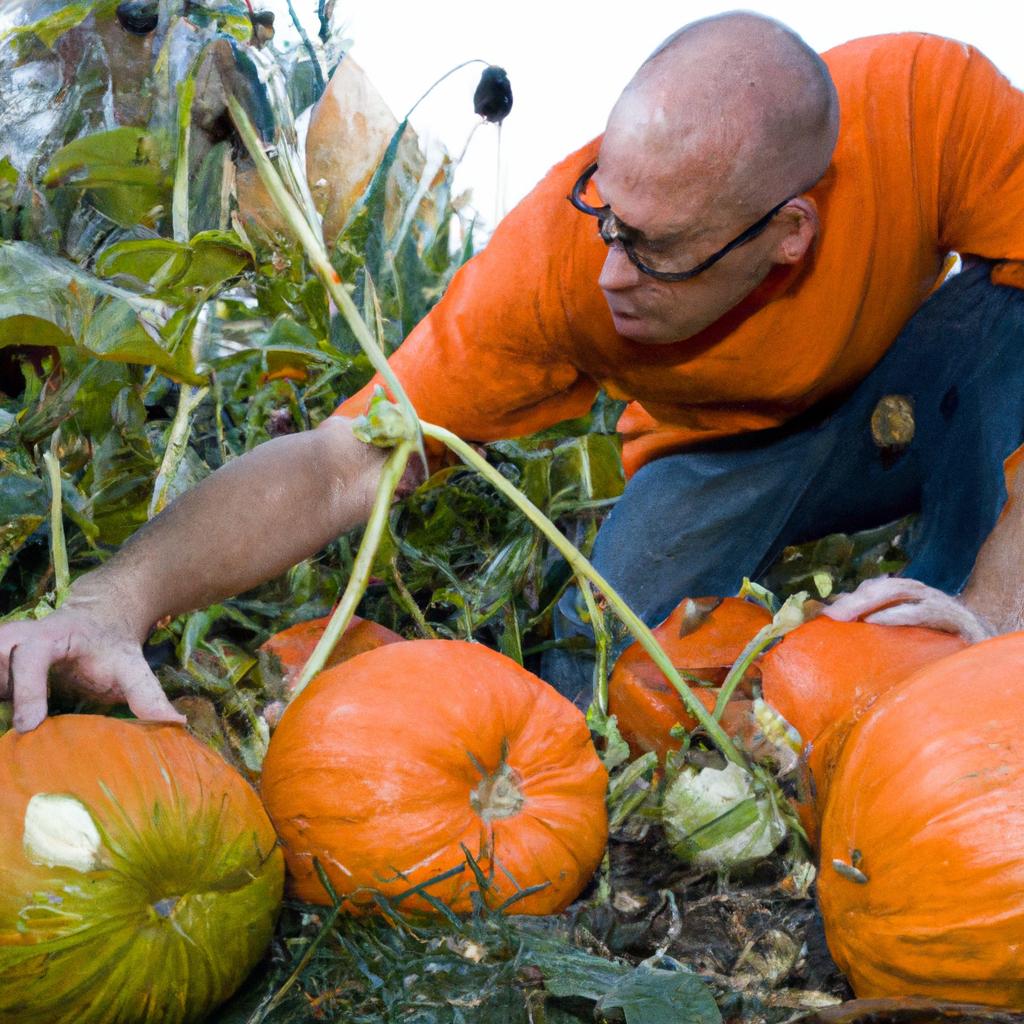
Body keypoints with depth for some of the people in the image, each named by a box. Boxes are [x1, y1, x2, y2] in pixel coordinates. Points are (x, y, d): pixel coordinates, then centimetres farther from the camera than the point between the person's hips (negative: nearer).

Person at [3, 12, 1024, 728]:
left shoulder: (932, 102, -34)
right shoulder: (555, 256, -34)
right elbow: (338, 463, -35)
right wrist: (115, 598, -51)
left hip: (917, 408, 1)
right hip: (725, 451, -1)